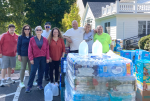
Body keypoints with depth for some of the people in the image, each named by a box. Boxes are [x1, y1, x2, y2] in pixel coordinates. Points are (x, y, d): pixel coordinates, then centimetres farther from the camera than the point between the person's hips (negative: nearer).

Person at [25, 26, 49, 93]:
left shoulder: (45, 40, 5)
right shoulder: (32, 39, 1)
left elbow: (47, 49, 6)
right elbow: (30, 50, 0)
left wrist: (47, 58, 0)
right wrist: (31, 59, -6)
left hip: (43, 58, 2)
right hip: (35, 58, -2)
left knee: (41, 71, 8)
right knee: (33, 72, -5)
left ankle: (39, 85, 22)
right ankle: (29, 86, 3)